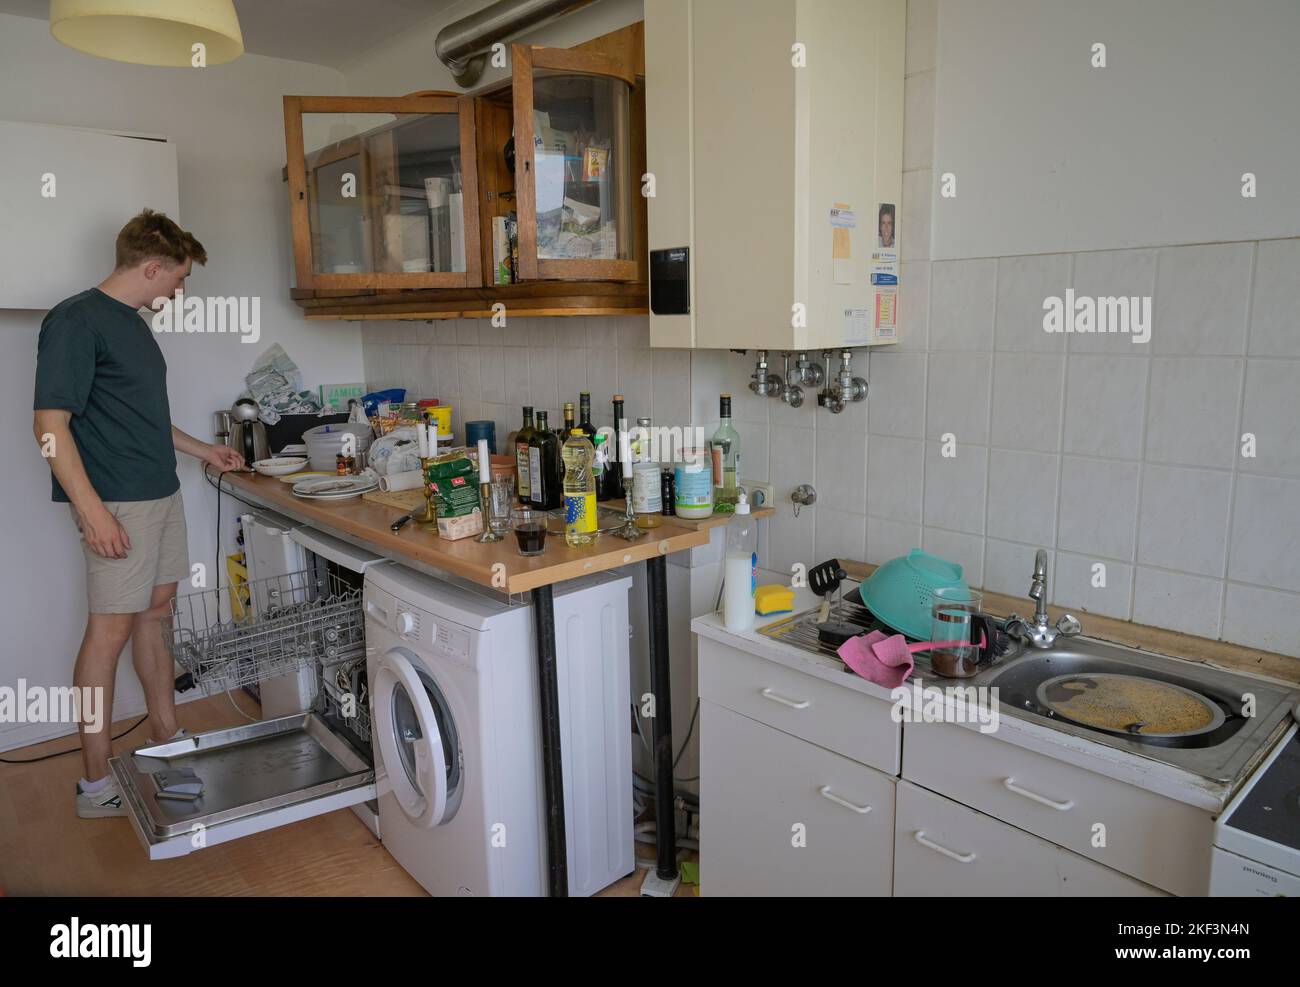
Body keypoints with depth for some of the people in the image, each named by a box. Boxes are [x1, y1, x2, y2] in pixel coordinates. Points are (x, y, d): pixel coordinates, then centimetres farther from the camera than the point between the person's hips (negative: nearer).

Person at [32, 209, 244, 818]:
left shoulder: (133, 325, 15)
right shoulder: (76, 321, -12)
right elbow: (51, 425, -17)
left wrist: (203, 451, 29)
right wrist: (93, 511, -22)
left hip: (161, 494, 9)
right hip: (117, 505, -9)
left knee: (156, 611, 15)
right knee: (111, 630, -3)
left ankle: (166, 735, 28)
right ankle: (96, 785, 8)